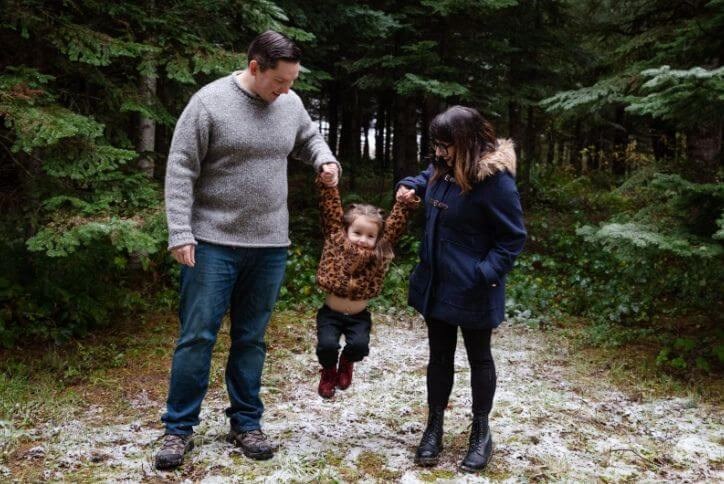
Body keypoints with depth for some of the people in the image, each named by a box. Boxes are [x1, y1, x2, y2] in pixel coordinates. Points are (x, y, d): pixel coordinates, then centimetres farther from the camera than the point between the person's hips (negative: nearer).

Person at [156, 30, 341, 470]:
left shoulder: (291, 103, 5)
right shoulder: (210, 101, -10)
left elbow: (309, 138, 25)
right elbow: (181, 170, -9)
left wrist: (326, 159, 2)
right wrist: (180, 233, -14)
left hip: (270, 245, 4)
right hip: (213, 242, -4)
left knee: (251, 338, 12)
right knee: (197, 336, 0)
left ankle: (246, 423, 24)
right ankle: (179, 428, 13)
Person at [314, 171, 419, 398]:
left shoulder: (379, 255, -7)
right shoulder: (335, 240, -9)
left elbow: (395, 223, -9)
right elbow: (331, 211, -13)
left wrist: (406, 202, -20)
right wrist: (327, 184, -24)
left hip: (359, 316, 1)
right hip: (330, 313, -1)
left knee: (360, 346, -21)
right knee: (327, 345, -21)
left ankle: (347, 363, 18)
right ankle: (329, 371, 15)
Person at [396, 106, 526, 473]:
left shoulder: (495, 179, -22)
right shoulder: (444, 167, 1)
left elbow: (514, 237, -17)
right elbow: (427, 179, 26)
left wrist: (486, 273, -26)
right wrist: (410, 186, 4)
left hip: (472, 291, -7)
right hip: (436, 283, 7)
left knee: (478, 357, 12)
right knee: (440, 356, 15)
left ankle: (481, 432, 29)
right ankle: (434, 428, 29)